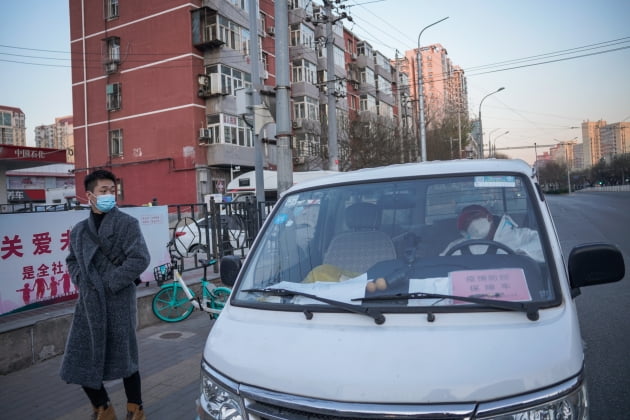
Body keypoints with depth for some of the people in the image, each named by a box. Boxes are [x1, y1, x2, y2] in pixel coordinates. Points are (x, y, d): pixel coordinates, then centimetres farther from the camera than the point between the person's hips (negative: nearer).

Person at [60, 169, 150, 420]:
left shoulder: (127, 223, -6)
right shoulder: (79, 230, 11)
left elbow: (140, 259, -15)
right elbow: (72, 260, 25)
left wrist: (110, 284, -15)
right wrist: (80, 281, 7)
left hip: (118, 303, -5)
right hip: (88, 304, 5)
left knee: (124, 359, 5)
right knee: (81, 361, 9)